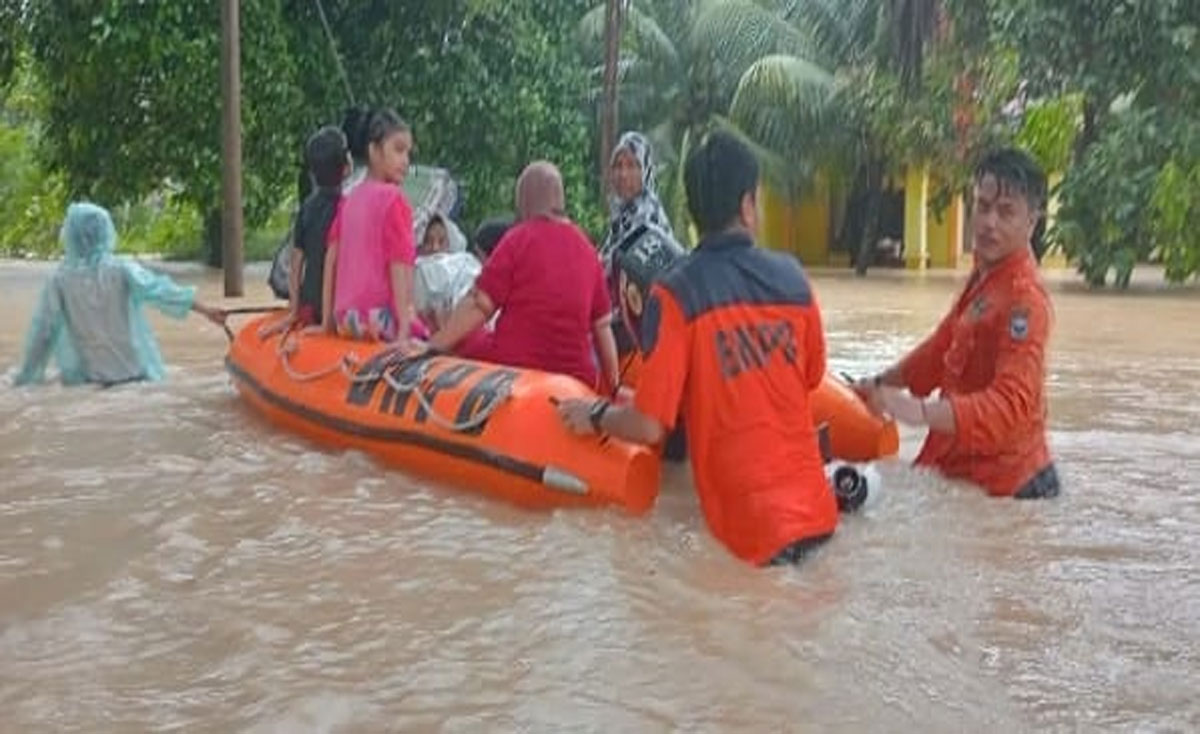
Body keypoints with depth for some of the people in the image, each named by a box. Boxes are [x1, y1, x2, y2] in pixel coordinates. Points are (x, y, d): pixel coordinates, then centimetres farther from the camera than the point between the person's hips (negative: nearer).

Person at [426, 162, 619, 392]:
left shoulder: (520, 238, -3)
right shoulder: (586, 247, 11)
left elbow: (479, 306, -8)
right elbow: (603, 326, 13)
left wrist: (431, 347, -4)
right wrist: (614, 388, 20)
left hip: (514, 364, -4)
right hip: (574, 377, 5)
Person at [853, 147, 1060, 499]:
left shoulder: (1024, 299, -22)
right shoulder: (983, 277, 9)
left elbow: (1011, 404, -33)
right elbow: (944, 345, 23)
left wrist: (923, 411, -46)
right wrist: (882, 383, 19)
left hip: (1002, 486, -9)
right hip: (964, 469, 9)